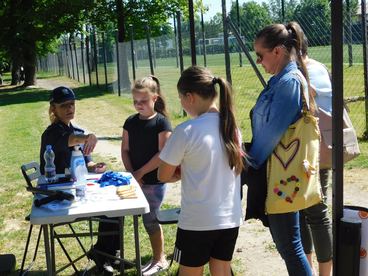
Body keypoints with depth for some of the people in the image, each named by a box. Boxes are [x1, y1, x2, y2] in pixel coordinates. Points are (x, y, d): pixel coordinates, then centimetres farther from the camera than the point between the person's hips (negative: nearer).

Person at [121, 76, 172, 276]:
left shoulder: (161, 122, -11)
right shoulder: (130, 122, 5)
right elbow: (125, 150, 6)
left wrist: (140, 172, -13)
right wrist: (131, 173, -7)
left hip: (155, 181, -5)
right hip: (136, 179, 5)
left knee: (150, 219, 2)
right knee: (151, 218, 12)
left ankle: (159, 260, 20)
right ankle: (159, 257, 27)